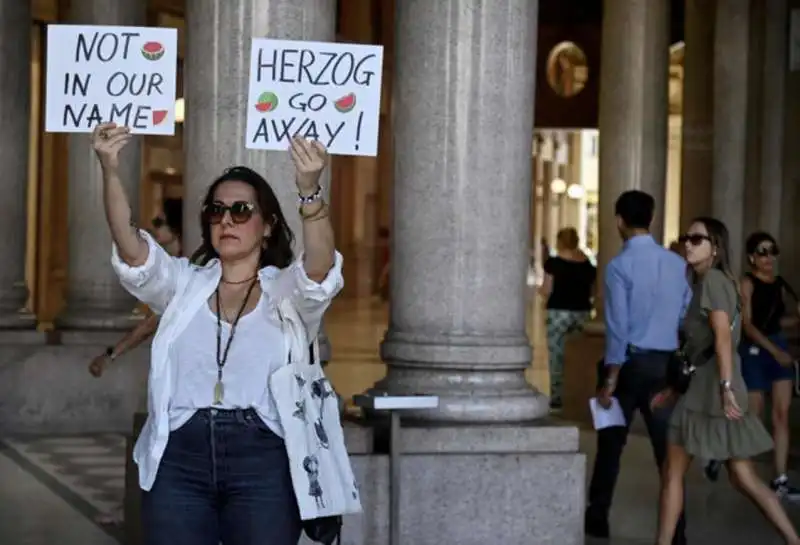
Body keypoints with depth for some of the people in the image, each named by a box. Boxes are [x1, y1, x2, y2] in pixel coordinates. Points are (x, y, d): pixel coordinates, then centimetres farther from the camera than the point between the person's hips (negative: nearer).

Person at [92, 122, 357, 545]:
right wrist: (110, 171, -20)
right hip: (179, 458, 2)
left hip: (263, 461, -2)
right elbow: (131, 249, -4)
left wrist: (309, 190, -34)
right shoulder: (184, 284, 13)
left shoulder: (288, 291, 6)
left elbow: (320, 266, -15)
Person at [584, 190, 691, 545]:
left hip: (631, 360, -4)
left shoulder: (620, 265, -11)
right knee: (668, 447, 5)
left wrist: (610, 379, -11)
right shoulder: (677, 264, 4)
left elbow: (618, 327, -14)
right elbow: (687, 318, 8)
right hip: (666, 362, 4)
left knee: (611, 443, 10)